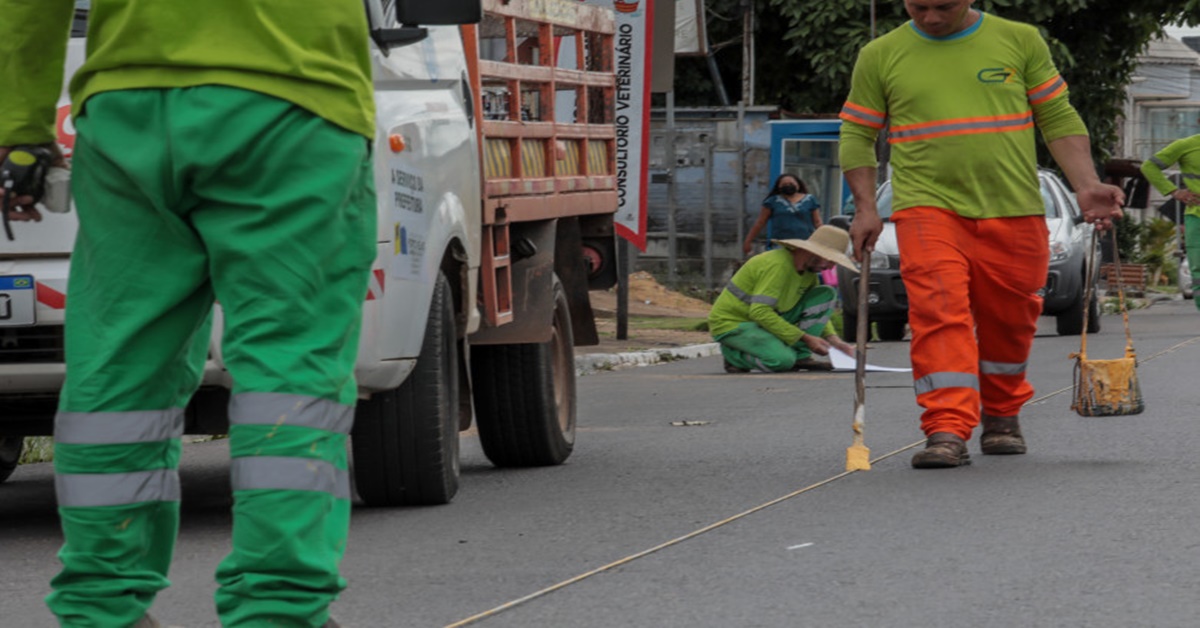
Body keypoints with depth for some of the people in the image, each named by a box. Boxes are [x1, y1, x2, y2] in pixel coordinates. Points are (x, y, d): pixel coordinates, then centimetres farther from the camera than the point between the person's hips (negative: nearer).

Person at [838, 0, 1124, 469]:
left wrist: (1086, 186, -2)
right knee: (939, 312, -19)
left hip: (1013, 213, 1)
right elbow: (857, 134, 12)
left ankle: (1002, 416, 32)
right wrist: (865, 208, 1)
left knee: (1009, 323, 10)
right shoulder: (880, 56, 6)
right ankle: (947, 431, -24)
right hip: (928, 206, -1)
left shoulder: (1019, 41, 6)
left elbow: (1059, 119, 9)